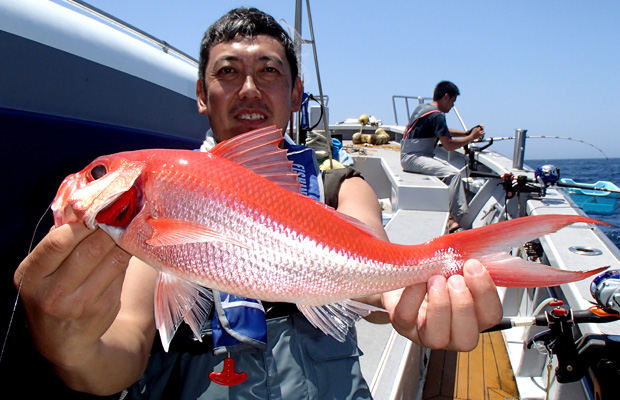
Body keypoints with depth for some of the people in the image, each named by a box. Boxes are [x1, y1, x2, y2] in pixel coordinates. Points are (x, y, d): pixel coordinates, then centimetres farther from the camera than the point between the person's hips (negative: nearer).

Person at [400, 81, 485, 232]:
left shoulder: (423, 107, 16)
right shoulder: (437, 115, -15)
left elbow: (442, 132, 29)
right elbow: (448, 145, -16)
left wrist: (466, 133, 22)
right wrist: (471, 137, -2)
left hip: (409, 156, 10)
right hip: (413, 158, -10)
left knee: (453, 170, 9)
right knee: (453, 174, -21)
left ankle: (452, 216, 4)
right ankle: (452, 218, -17)